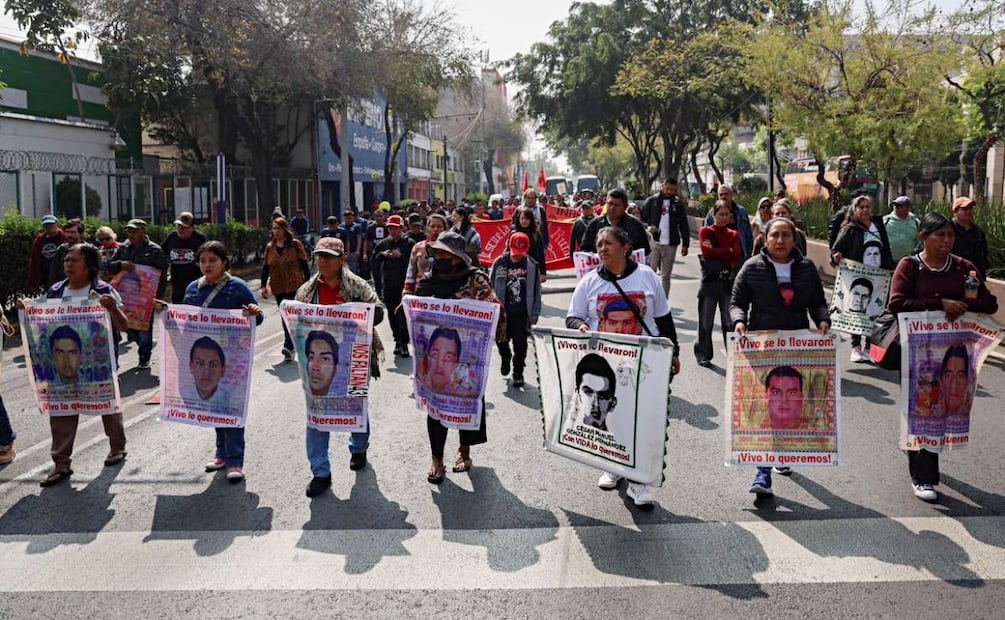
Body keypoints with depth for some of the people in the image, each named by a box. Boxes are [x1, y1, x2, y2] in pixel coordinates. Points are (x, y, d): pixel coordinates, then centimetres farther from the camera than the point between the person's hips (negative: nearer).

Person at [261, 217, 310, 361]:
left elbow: (304, 264, -2)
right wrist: (263, 285, 4)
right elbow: (266, 267, 11)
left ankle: (288, 346, -16)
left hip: (295, 286, -5)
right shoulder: (269, 247, 9)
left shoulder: (295, 245, -3)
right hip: (278, 288, 5)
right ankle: (290, 348, 16)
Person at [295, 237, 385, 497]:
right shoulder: (307, 290, 4)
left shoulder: (358, 286, -5)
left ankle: (359, 449, 45)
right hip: (319, 360, 2)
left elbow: (377, 312, -13)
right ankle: (320, 472, 6)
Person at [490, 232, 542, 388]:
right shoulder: (500, 263, -4)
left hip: (522, 313, -1)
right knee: (502, 341, 11)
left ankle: (518, 373, 19)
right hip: (502, 311, 1)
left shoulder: (532, 265, -3)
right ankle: (506, 359, 42)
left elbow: (536, 291, 3)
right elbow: (491, 286, 4)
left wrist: (535, 313, 2)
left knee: (520, 344, 4)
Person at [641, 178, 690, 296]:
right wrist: (648, 227, -16)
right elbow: (642, 219, 4)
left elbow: (684, 226, 7)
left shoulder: (678, 204, 7)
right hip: (653, 242, -1)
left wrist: (685, 244, 2)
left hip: (670, 245, 1)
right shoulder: (651, 201, 3)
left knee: (666, 276, 8)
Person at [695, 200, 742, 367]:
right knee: (706, 320, 2)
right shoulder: (705, 231, 5)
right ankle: (703, 355, 10)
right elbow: (707, 251, -10)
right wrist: (728, 252, -5)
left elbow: (737, 255, -3)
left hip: (729, 280, 2)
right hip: (710, 279, -2)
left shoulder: (734, 235, 13)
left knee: (730, 320, 3)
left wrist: (716, 251, -8)